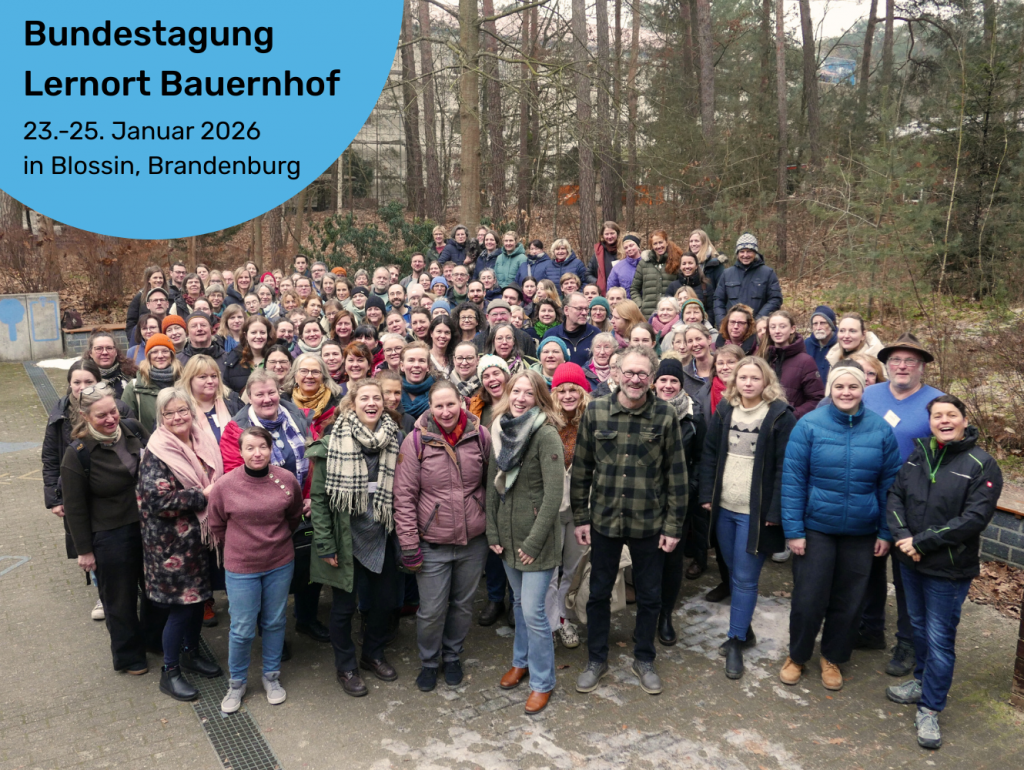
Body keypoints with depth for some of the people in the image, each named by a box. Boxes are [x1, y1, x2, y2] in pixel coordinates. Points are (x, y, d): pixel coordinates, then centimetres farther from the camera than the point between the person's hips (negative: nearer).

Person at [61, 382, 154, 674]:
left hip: (149, 527, 5)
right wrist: (84, 550, -7)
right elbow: (75, 508, -10)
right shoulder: (78, 454, -15)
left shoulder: (133, 430, -3)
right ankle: (128, 656, 34)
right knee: (121, 599, 12)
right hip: (111, 537, -5)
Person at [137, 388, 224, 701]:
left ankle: (191, 652, 40)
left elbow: (218, 480, 18)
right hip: (172, 543, -6)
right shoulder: (157, 452, -16)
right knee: (182, 604, 2)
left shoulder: (204, 442, 4)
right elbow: (156, 500, -24)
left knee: (198, 596, 18)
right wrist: (201, 496, -20)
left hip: (201, 536, 6)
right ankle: (169, 672, 20)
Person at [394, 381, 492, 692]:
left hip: (473, 541, 2)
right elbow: (404, 497, -9)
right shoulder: (416, 441, -12)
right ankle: (428, 662, 33)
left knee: (463, 605, 18)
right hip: (433, 543, -2)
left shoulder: (480, 436, -5)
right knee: (432, 610, 6)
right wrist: (409, 547, -10)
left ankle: (452, 656, 42)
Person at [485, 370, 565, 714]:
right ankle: (521, 661, 40)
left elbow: (554, 493, -19)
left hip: (537, 537, -6)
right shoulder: (500, 432, 5)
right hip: (507, 534, 6)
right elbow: (492, 485, 9)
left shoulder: (546, 434, -16)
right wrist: (492, 532, 5)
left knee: (533, 610, -3)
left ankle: (542, 681, 16)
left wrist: (534, 541, -18)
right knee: (519, 602, 20)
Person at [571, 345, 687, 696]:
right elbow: (581, 468, 1)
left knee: (649, 595, 14)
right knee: (599, 592, 14)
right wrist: (580, 517, 0)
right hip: (604, 520, 1)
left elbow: (676, 474, -3)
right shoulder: (596, 411, -5)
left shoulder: (665, 416, -8)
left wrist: (674, 525, -4)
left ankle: (644, 659, 36)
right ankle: (596, 659, 34)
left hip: (649, 522, -1)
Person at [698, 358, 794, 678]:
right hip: (724, 508, 5)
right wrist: (707, 496, 2)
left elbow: (784, 467, -11)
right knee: (734, 573, 16)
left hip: (755, 512, -5)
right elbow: (709, 455, 8)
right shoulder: (724, 410, 5)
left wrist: (775, 511, -15)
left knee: (745, 579, 1)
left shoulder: (780, 415, -9)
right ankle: (744, 631, 32)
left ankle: (736, 641, 14)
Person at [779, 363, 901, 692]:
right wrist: (793, 530, -12)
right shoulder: (809, 425, -11)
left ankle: (833, 658, 36)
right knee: (808, 599, 5)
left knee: (849, 601, 14)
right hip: (815, 527, -2)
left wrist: (886, 532, 2)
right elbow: (792, 480, -10)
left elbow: (889, 483, 3)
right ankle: (797, 656, 30)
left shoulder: (881, 429, -4)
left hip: (861, 532, 2)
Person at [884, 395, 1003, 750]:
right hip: (910, 562, 5)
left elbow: (975, 518, -18)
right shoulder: (918, 455, 3)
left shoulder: (982, 465, -12)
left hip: (949, 571, -5)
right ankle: (922, 682, 41)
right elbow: (895, 497, 3)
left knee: (940, 638, 2)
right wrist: (902, 537, -13)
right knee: (919, 626, 21)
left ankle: (930, 710, 15)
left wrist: (923, 542, -19)